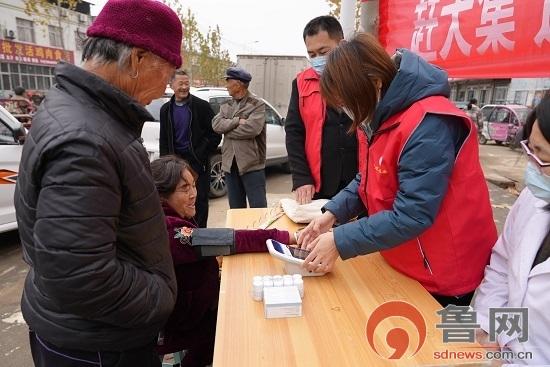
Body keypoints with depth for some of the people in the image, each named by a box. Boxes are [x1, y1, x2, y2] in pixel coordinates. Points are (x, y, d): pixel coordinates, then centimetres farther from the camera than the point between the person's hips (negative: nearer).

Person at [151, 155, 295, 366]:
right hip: (179, 329, -8)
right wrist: (288, 237, -35)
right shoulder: (167, 230, -33)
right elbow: (227, 240, -37)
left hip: (185, 307, 8)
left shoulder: (171, 217, -1)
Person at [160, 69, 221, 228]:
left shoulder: (202, 106, -3)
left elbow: (215, 134, -3)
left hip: (198, 161, -3)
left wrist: (201, 154, -9)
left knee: (200, 199, 4)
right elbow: (164, 138, 15)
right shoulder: (166, 109, 10)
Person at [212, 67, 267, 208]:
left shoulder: (257, 104, -5)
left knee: (258, 208, 0)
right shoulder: (226, 106, 14)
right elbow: (216, 124, -2)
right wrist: (237, 121, -16)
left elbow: (252, 128, -20)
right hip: (230, 163, 6)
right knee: (236, 209, 15)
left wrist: (227, 130, -7)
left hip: (252, 164, -6)